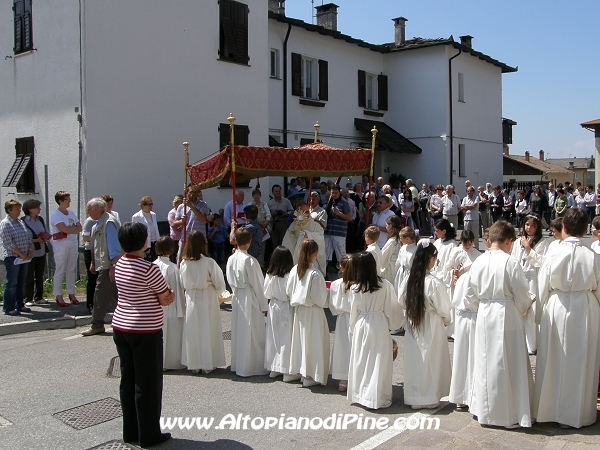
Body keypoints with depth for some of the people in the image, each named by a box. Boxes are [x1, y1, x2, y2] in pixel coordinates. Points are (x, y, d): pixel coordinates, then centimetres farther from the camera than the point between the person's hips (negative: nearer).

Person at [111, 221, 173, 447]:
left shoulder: (120, 264, 5)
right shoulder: (149, 269, -19)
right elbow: (166, 299, -11)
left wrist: (163, 295, 2)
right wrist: (167, 295, 9)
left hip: (120, 327, 8)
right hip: (145, 332, -8)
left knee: (128, 380, 15)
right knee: (148, 383, 4)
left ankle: (131, 431, 26)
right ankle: (149, 435, 15)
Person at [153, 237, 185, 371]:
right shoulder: (172, 267, -15)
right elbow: (177, 289, -12)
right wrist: (181, 309, -5)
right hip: (169, 307, -5)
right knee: (172, 334, 7)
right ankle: (171, 361, 13)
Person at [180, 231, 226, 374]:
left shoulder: (184, 263, -8)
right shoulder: (209, 262, -16)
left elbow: (182, 284, 2)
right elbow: (220, 285, -10)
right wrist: (216, 293, 10)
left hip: (191, 300, 3)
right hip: (207, 300, -2)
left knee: (192, 332, 12)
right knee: (208, 331, 9)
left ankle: (193, 364, 20)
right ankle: (208, 364, 16)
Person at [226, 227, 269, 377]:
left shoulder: (231, 259, -1)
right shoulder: (250, 260, -19)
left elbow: (230, 281, 8)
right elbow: (257, 284, -13)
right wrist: (264, 305, -6)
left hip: (236, 297, 7)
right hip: (250, 298, -7)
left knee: (238, 331, 16)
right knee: (251, 333, 3)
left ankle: (237, 364, 26)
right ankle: (250, 366, 10)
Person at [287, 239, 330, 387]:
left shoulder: (295, 270, -5)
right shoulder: (315, 274, -23)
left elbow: (289, 291, 4)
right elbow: (319, 298, -18)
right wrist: (326, 292, 1)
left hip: (299, 310, 6)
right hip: (313, 312, -6)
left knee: (299, 339, 19)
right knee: (312, 341, 5)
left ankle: (296, 370, 31)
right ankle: (310, 376, 12)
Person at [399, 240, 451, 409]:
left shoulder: (409, 280, -7)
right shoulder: (434, 283, -22)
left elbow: (402, 303, 6)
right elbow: (444, 309, -12)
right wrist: (446, 320, 7)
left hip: (412, 327, 5)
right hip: (431, 328, -5)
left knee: (414, 361, 14)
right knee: (430, 362, 9)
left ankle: (413, 397, 25)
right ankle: (429, 398, 18)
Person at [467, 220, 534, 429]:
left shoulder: (478, 262, 1)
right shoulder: (510, 262, -15)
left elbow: (471, 296, 7)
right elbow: (521, 295, -10)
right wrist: (524, 308, 10)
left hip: (484, 317, 5)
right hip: (507, 317, -5)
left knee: (485, 363, 15)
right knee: (508, 364, 4)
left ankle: (485, 410, 26)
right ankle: (510, 413, 11)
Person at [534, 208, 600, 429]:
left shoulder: (554, 253, -10)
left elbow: (543, 288, -5)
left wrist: (542, 310, 9)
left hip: (557, 309, 0)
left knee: (554, 359, 12)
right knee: (581, 362, 11)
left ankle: (550, 408, 23)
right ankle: (578, 412, 21)